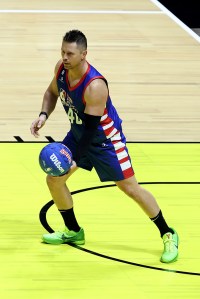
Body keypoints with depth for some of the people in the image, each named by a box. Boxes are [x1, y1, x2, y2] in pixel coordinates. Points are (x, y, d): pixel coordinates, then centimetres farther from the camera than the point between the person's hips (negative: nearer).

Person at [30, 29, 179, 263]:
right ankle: (73, 231, 25)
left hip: (105, 138, -7)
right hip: (78, 133, 7)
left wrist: (76, 160, -38)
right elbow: (52, 92, 8)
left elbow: (91, 127, -32)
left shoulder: (95, 86, -36)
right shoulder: (61, 68, -14)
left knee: (130, 188, -5)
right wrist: (44, 115, -10)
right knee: (54, 180, 5)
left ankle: (168, 235, 9)